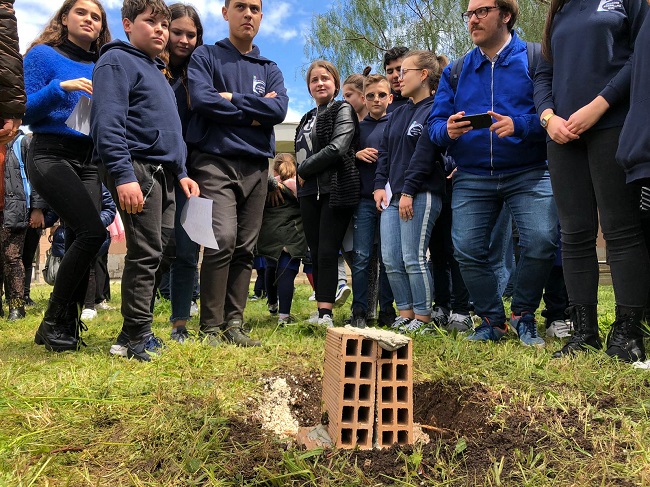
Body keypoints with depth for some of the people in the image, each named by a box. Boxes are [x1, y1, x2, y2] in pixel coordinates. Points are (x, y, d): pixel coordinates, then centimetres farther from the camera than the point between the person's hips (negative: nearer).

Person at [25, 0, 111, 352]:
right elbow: (25, 111, -6)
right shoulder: (44, 55, 2)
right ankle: (54, 320, -7)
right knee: (92, 231, -21)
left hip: (90, 162, 6)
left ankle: (64, 324, 9)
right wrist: (60, 88, -18)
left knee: (79, 239, -1)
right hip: (51, 155, -5)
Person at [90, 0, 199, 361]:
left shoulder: (158, 72, 25)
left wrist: (180, 173, 18)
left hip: (162, 172, 9)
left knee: (158, 252, 8)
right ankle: (136, 338, 1)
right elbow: (108, 123, -16)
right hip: (136, 168, -9)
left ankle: (135, 333, 18)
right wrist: (123, 175, -25)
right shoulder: (118, 61, -3)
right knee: (145, 253, -10)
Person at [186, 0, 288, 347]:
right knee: (223, 239, -19)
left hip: (256, 166, 4)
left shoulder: (269, 69, 18)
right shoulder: (206, 57, 8)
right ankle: (210, 327, -7)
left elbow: (279, 109, -1)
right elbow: (202, 99, -11)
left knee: (245, 249, 3)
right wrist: (253, 113, -5)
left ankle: (234, 324, 11)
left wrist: (232, 99, -7)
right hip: (215, 161, -4)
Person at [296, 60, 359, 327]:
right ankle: (321, 312, 11)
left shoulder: (343, 110, 0)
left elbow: (337, 147, -14)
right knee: (315, 253, 5)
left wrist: (304, 169, -7)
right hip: (310, 192, 7)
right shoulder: (308, 118, 22)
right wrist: (302, 176, 10)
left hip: (336, 190, -7)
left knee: (327, 252, -13)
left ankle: (326, 314, -12)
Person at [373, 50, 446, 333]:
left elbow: (424, 154, -14)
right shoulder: (398, 114, 21)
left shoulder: (434, 111, -5)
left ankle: (422, 319, 5)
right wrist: (380, 185, 6)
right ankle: (405, 315, 16)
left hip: (420, 195, -8)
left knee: (413, 259, -8)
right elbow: (384, 151, 18)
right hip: (393, 196, 8)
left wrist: (409, 191, -17)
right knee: (390, 261, 5)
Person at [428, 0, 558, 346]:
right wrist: (447, 130, -16)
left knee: (541, 241, -19)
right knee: (466, 249, -5)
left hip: (527, 173, -3)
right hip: (472, 178, 4)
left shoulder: (535, 58, 0)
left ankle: (523, 315, 7)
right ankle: (492, 321, 15)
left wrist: (519, 125, -26)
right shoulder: (455, 71, 13)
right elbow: (435, 122, 6)